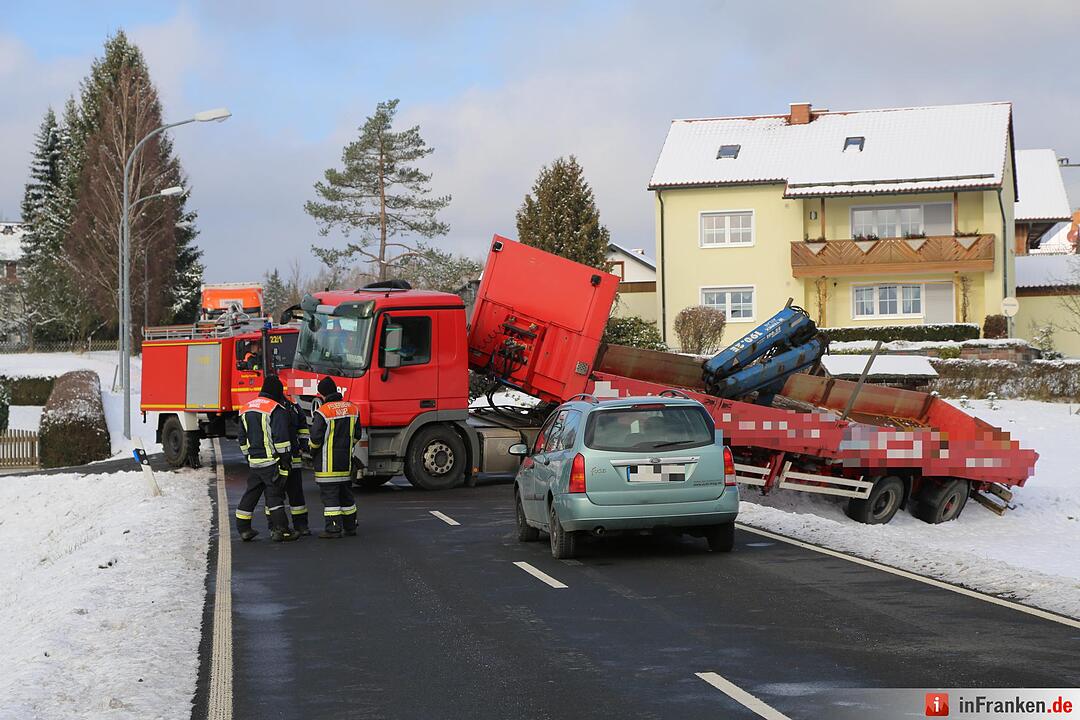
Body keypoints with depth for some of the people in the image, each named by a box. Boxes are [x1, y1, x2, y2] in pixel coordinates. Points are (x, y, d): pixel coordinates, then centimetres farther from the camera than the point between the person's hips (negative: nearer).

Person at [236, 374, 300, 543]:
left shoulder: (247, 409, 14)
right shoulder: (276, 410, -11)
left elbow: (243, 439, 21)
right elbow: (281, 438, -16)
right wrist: (286, 459, -12)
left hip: (254, 461, 7)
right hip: (272, 461, -7)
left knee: (251, 493, 13)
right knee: (275, 494, -4)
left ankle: (243, 529, 17)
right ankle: (280, 530, -4)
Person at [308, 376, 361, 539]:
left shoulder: (323, 412, -15)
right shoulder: (352, 409, 5)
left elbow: (316, 438, -14)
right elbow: (356, 436, 12)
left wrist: (312, 452, 5)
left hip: (327, 463, -6)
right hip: (346, 460, 6)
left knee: (329, 494, -3)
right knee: (345, 493, 15)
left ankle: (333, 528, -5)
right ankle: (350, 526, 20)